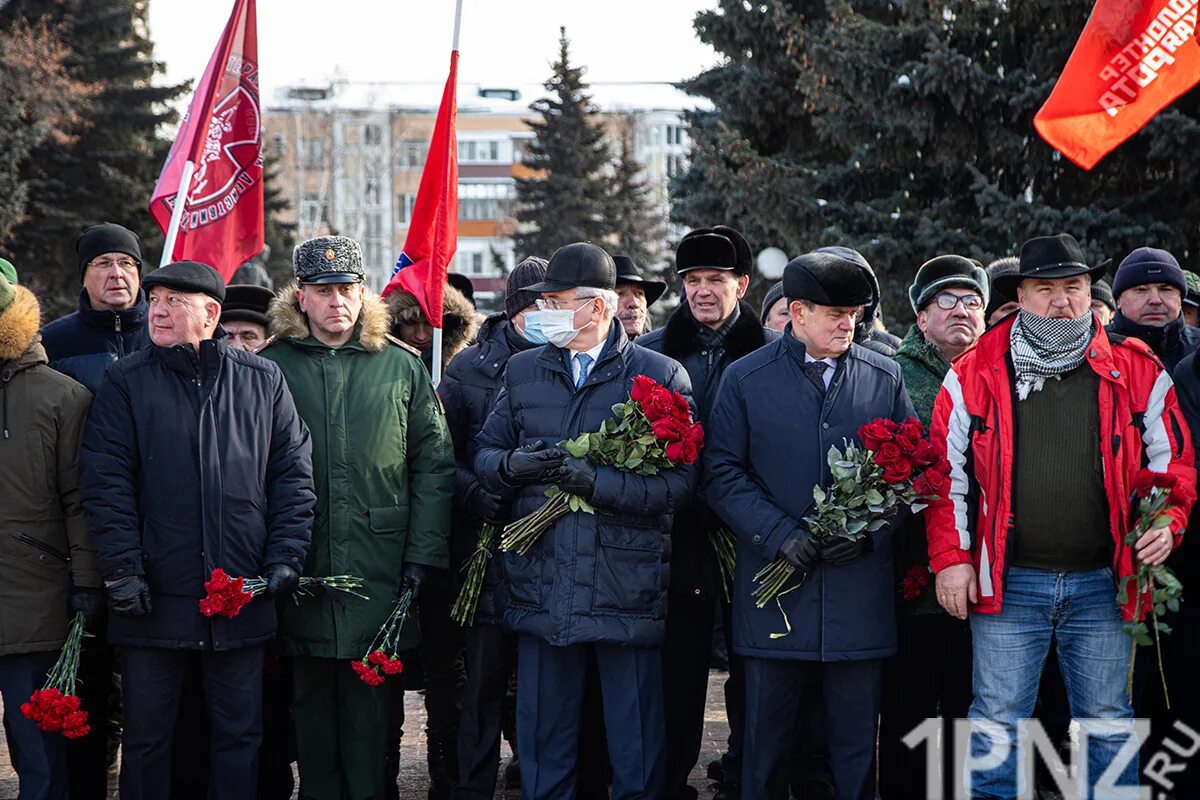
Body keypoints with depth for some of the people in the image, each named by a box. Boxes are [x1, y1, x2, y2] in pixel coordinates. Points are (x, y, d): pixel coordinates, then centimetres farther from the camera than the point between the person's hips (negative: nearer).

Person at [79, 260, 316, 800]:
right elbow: (105, 482, -3)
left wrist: (285, 558, -3)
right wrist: (122, 569, -11)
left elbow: (294, 472, 6)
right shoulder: (126, 382, 3)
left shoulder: (262, 381, 7)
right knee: (146, 736, 7)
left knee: (240, 736, 8)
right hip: (155, 598, -1)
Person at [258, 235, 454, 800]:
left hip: (380, 574, 0)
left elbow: (433, 465, 5)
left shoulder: (402, 366, 7)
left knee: (370, 702, 2)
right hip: (300, 572, 0)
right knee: (313, 701, 8)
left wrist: (422, 555, -3)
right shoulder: (271, 366, 4)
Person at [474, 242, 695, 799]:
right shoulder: (523, 371, 11)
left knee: (635, 746, 4)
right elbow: (484, 454, 13)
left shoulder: (661, 376, -3)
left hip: (627, 594, -4)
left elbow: (678, 482, -11)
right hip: (543, 591, 4)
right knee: (542, 740, 10)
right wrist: (512, 465, -9)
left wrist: (598, 482, -21)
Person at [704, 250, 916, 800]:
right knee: (768, 740, 6)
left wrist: (870, 531, -8)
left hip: (860, 586, 1)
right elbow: (722, 474, -1)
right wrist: (780, 534, -13)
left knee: (856, 742, 5)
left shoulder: (885, 377, 8)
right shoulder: (746, 379, 3)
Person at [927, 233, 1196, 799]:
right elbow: (946, 470, 4)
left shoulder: (1137, 371, 4)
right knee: (998, 725, 2)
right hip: (1007, 583, -1)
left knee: (1109, 727, 10)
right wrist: (951, 557, -3)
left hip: (1103, 582, 1)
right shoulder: (975, 373, 1)